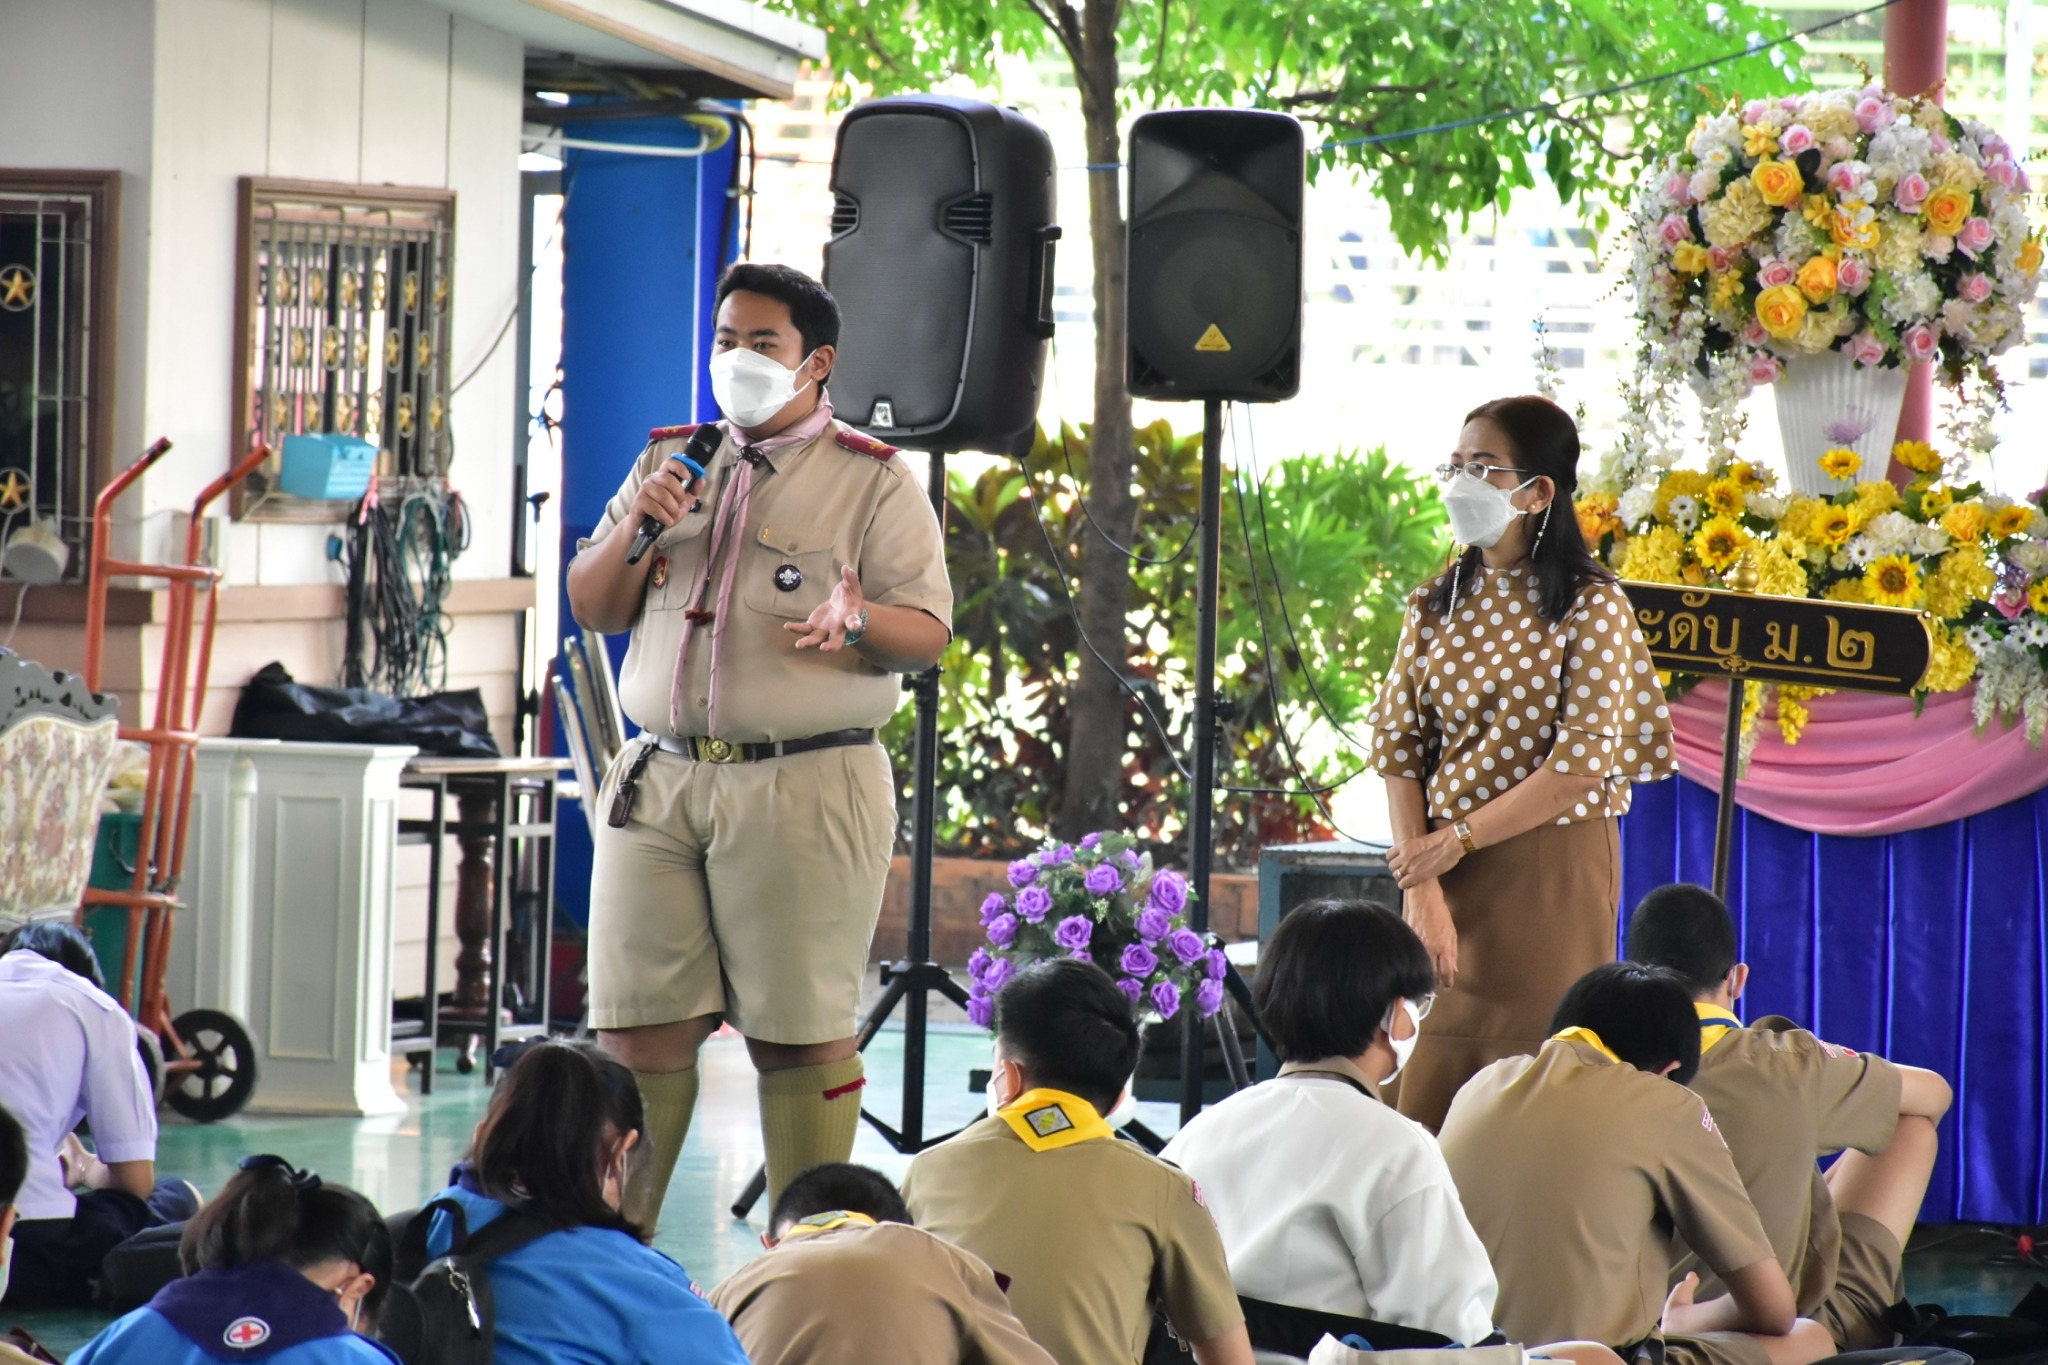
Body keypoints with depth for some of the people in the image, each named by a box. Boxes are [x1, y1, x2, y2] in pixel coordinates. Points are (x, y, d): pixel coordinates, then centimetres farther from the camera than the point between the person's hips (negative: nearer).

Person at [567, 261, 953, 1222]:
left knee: (799, 1032, -4)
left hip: (804, 788, -4)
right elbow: (593, 610, 15)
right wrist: (636, 529, -3)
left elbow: (928, 631, -2)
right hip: (660, 778, 4)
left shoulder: (871, 481, 4)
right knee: (637, 1026, 1)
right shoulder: (668, 461, 17)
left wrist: (858, 620, -24)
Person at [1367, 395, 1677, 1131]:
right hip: (1443, 870, 4)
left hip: (1551, 870, -4)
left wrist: (1456, 839, -10)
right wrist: (1423, 895, -11)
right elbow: (1399, 750, 1)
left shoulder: (1592, 608, -7)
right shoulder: (1435, 605, 8)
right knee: (1426, 1101, 3)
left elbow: (1581, 765, -13)